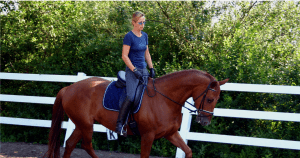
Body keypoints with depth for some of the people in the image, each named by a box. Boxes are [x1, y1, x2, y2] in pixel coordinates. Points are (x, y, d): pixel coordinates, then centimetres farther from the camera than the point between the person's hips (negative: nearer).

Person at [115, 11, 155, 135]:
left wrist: (151, 68, 13)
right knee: (130, 97, -19)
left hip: (143, 69, 8)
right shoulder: (129, 36, -10)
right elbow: (124, 56, -13)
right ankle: (119, 125, -14)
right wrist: (135, 70, -17)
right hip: (132, 70, -8)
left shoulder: (145, 36, 12)